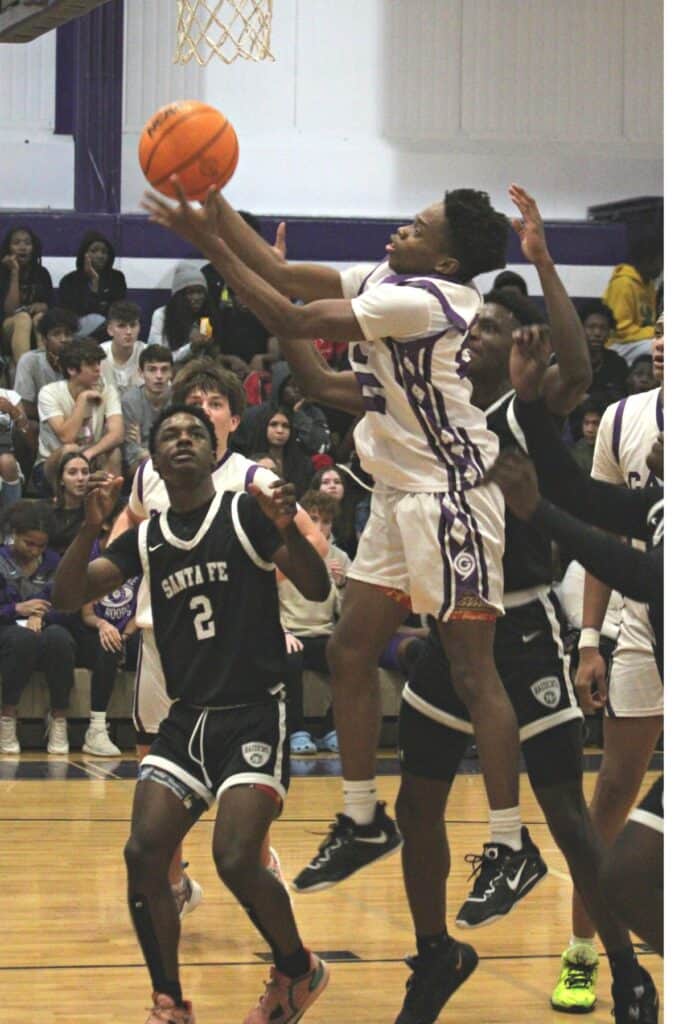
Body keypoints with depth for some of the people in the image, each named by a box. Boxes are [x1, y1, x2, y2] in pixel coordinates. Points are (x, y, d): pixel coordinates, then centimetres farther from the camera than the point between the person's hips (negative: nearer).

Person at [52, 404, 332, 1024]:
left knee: (236, 859, -19)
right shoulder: (145, 541, 10)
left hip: (255, 715, -5)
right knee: (144, 855, -10)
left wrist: (289, 531, -27)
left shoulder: (247, 515, -3)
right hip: (187, 718, 5)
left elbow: (317, 590, -8)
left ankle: (299, 971, 8)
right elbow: (67, 597, 2)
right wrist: (90, 528, -14)